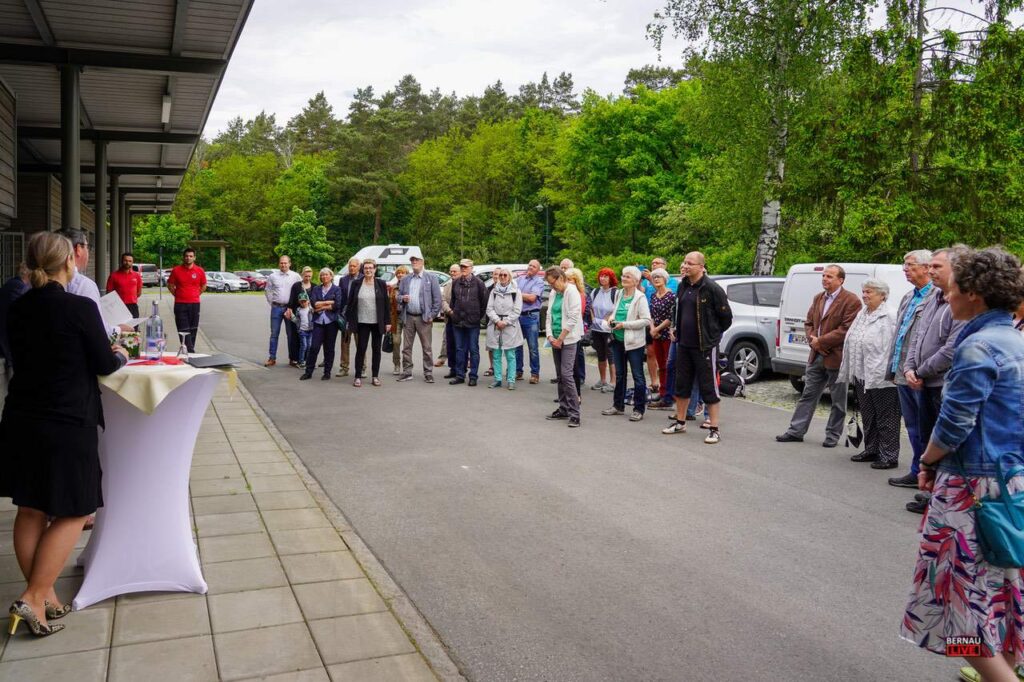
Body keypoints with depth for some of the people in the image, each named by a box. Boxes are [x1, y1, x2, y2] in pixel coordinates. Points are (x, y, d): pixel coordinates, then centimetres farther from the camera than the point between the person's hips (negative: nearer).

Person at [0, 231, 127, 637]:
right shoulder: (80, 308, -15)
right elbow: (104, 365, -7)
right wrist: (121, 356, 15)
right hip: (67, 423, -6)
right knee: (72, 513, 7)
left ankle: (44, 598, 24)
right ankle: (34, 599, 1)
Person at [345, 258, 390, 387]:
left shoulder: (381, 284, 2)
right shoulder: (356, 284, 2)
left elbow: (386, 304, 2)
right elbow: (350, 303, 5)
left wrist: (387, 322, -2)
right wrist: (350, 320, 0)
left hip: (378, 323, 1)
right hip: (362, 322, 0)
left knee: (376, 349, 7)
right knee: (361, 349, 0)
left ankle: (375, 376, 15)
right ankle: (358, 376, 5)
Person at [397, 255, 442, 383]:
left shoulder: (431, 278, 1)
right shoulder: (405, 280, 14)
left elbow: (437, 298, -2)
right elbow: (399, 296, 17)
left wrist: (432, 315, -7)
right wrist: (402, 298, -7)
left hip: (424, 318, -4)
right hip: (408, 318, 4)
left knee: (426, 348, -1)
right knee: (406, 347, 6)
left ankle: (428, 373, 6)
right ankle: (407, 372, 15)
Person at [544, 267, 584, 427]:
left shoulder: (572, 292, -10)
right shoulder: (554, 293, 13)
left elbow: (573, 318, -16)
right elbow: (549, 316, 14)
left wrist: (560, 338, -13)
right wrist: (550, 336, 0)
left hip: (568, 339, -7)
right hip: (556, 340, 8)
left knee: (567, 375, -14)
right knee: (559, 376, 10)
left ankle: (574, 414, -12)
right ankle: (563, 409, 18)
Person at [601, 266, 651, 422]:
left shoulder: (640, 298, -13)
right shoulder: (619, 294, 8)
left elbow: (646, 320, -18)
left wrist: (625, 324, -19)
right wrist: (612, 317, 2)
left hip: (633, 342, -7)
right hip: (618, 340, 7)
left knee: (638, 376, 1)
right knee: (619, 374, 16)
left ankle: (639, 409, 8)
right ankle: (618, 405, 28)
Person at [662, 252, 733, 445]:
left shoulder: (712, 288, -14)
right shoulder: (682, 286, 8)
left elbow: (726, 316, -9)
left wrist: (713, 335, 1)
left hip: (705, 346, -7)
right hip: (684, 344, 7)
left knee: (709, 387, -1)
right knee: (682, 384, 16)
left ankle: (714, 429, 7)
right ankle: (680, 422, 30)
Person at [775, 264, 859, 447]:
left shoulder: (851, 300, -10)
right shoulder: (818, 298, 14)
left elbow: (846, 329, -17)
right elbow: (809, 323, 16)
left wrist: (820, 341, -16)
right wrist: (812, 340, -4)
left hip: (836, 357, -7)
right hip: (816, 356, 7)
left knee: (838, 400, 6)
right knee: (808, 394, 10)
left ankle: (832, 435, 16)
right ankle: (796, 431, 15)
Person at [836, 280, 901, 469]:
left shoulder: (888, 317, -12)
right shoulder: (861, 315, 15)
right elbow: (851, 343, 17)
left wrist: (886, 372, -23)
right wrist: (852, 372, 15)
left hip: (881, 378, -9)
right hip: (862, 375, 9)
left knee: (885, 418, -1)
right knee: (868, 416, 17)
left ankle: (888, 456, 5)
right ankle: (871, 450, 28)